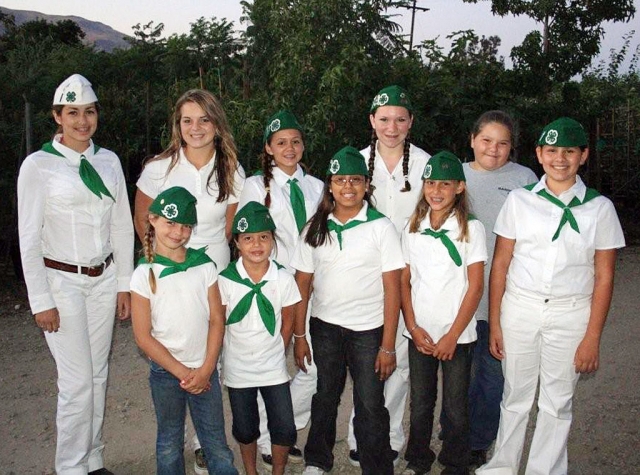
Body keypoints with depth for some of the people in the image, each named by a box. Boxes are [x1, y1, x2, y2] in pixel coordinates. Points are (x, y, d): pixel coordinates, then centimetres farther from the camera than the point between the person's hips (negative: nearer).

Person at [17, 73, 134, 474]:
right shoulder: (38, 165, -7)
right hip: (62, 280, -4)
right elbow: (29, 238, -7)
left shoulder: (108, 160, 5)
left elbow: (123, 226, 8)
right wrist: (41, 301, -9)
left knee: (99, 374, 11)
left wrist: (124, 285, 6)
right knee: (78, 381, -4)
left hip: (104, 279, 4)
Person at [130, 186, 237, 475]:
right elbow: (143, 336, -9)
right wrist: (182, 372, -11)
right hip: (165, 372, -1)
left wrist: (205, 370, -9)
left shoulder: (205, 267, -4)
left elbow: (216, 320, -2)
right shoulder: (145, 274, -10)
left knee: (217, 444, 9)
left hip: (204, 370, 1)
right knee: (170, 444, 15)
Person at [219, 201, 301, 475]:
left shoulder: (283, 278, -10)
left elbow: (287, 321, 2)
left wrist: (276, 352, 3)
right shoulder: (225, 280, -13)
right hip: (238, 368, 0)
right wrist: (231, 352, -1)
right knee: (246, 430, 16)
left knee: (284, 429, 5)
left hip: (274, 367, 0)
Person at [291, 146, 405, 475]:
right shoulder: (315, 229, 3)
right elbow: (302, 284, 6)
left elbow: (392, 288, -8)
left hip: (368, 329, -3)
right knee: (325, 396, 17)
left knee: (370, 405, 2)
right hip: (324, 327, 3)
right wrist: (299, 334, 3)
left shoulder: (381, 227, -6)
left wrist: (388, 345, -10)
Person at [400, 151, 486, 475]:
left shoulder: (471, 229, -6)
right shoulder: (413, 228, 3)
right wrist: (413, 327, -5)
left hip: (458, 334, -2)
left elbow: (475, 287, -8)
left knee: (456, 406, 9)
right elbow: (404, 280, 5)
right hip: (420, 332, 3)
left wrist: (453, 335, -11)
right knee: (420, 403, 14)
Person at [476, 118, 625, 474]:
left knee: (557, 403, 9)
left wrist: (592, 338, -3)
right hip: (519, 309, 1)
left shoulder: (599, 208, -1)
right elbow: (500, 264, 2)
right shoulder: (520, 200, 1)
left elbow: (604, 277, 0)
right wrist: (494, 323, -1)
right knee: (515, 396, 11)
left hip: (570, 315, 0)